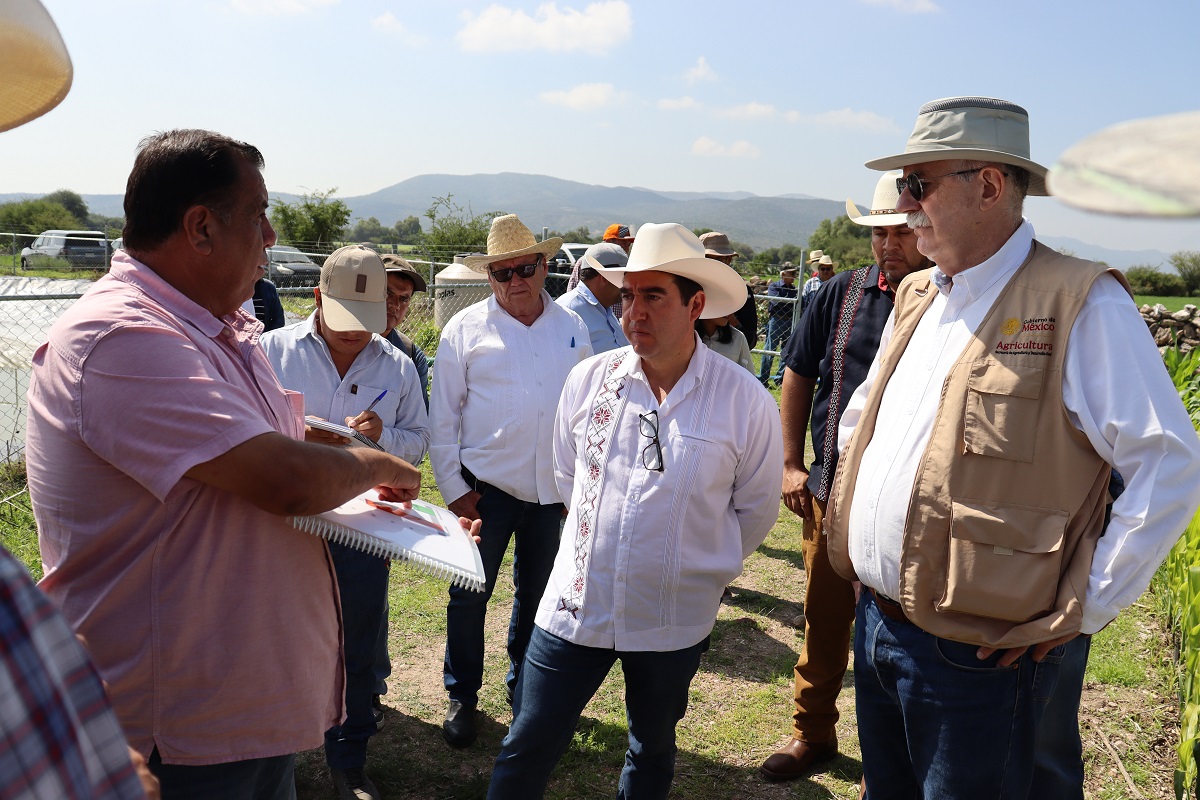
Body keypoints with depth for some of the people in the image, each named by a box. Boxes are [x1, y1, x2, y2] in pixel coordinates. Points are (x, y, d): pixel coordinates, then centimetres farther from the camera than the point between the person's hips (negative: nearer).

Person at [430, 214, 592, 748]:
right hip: (486, 483, -2)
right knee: (470, 594, 5)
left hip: (552, 488, 3)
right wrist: (453, 487, -5)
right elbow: (443, 413, -2)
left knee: (537, 590, 15)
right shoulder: (465, 328, -3)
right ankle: (462, 696, 25)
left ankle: (525, 682, 36)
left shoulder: (572, 329, 5)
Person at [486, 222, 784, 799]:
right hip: (576, 603, 2)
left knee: (652, 753, 21)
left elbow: (754, 509, 2)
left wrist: (701, 570, 8)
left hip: (675, 619, -1)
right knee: (526, 752, 10)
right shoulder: (588, 380, -4)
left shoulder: (746, 401, -11)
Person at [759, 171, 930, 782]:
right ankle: (812, 733, 36)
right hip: (831, 491, 3)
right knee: (823, 621, 15)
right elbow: (798, 372, 9)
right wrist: (791, 463, 6)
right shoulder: (843, 292, 2)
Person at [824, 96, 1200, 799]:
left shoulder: (1080, 305, -14)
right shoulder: (916, 297, 9)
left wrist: (1084, 609, -14)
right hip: (875, 626, 7)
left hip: (975, 656, -7)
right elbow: (860, 420, 22)